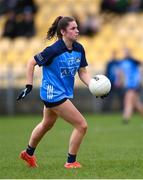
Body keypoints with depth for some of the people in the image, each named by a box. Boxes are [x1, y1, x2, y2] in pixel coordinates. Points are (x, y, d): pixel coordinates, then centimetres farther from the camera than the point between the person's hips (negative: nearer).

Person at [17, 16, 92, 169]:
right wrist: (28, 86, -14)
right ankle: (71, 162, 5)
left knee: (47, 124, 30)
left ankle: (28, 153, 52)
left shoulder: (79, 49, -4)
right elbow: (32, 63, -13)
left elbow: (83, 73, 3)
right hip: (54, 95, -9)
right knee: (82, 125, -10)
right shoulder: (53, 50, -23)